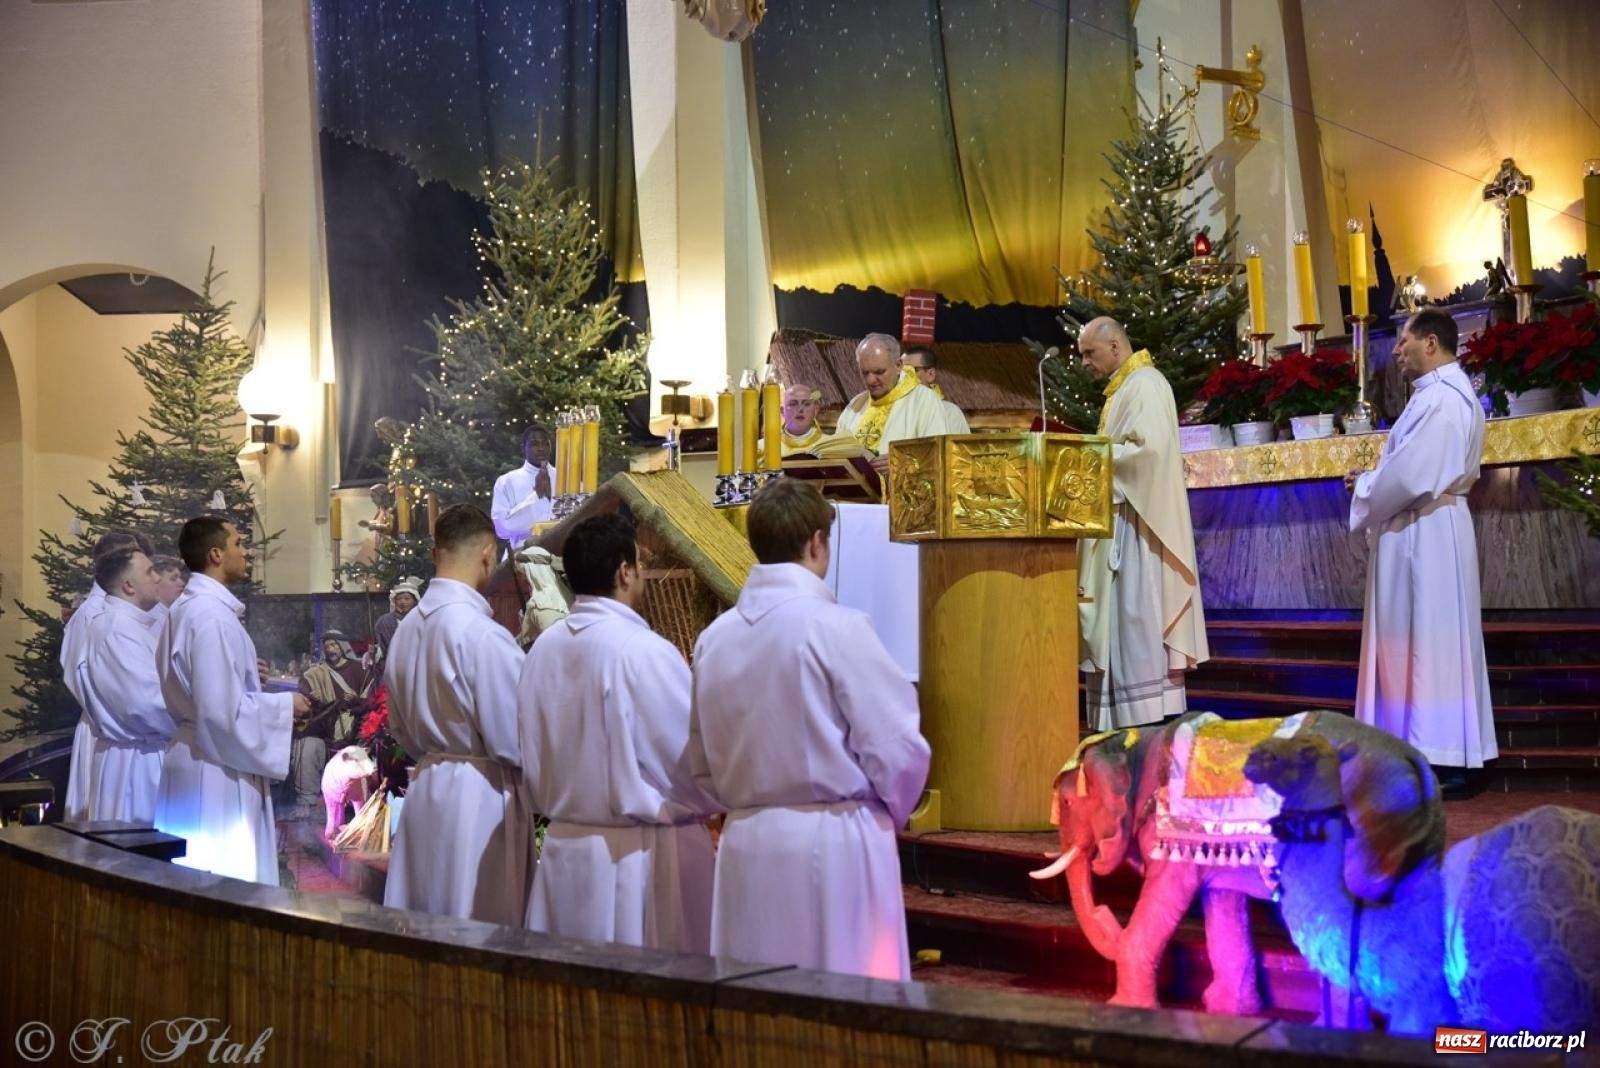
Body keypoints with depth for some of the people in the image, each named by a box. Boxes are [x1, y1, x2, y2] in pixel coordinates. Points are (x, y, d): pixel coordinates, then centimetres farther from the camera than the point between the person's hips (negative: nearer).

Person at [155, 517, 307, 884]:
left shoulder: (187, 606, 9)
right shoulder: (212, 614, -21)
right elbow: (224, 709, -25)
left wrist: (242, 671, 17)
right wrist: (284, 705, -13)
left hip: (196, 759, 10)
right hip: (217, 770, -10)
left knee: (199, 877, 15)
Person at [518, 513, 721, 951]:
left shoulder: (543, 648, 1)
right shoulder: (645, 652, -18)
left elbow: (533, 756, 10)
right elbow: (696, 761, -12)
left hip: (564, 846, 7)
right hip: (642, 856, -7)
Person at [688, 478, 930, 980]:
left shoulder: (713, 637, 3)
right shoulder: (836, 627, -13)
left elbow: (702, 761, 10)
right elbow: (898, 750, -12)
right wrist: (891, 811, 7)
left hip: (746, 843, 5)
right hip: (835, 843, -5)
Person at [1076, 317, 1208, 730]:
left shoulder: (1144, 384, -10)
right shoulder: (1124, 387, 20)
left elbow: (1148, 449, -22)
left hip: (1137, 523, -10)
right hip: (1119, 521, 10)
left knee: (1136, 615, -10)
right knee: (1120, 618, 8)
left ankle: (1147, 715, -8)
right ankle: (1129, 716, 10)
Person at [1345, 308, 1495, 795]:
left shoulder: (1440, 399, -17)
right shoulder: (1445, 392, 17)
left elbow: (1411, 476, -24)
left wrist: (1364, 486, -7)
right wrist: (1374, 480, 7)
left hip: (1424, 536, -10)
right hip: (1423, 532, 10)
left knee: (1426, 642, -6)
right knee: (1426, 644, 12)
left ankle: (1444, 763, -2)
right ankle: (1447, 755, 17)